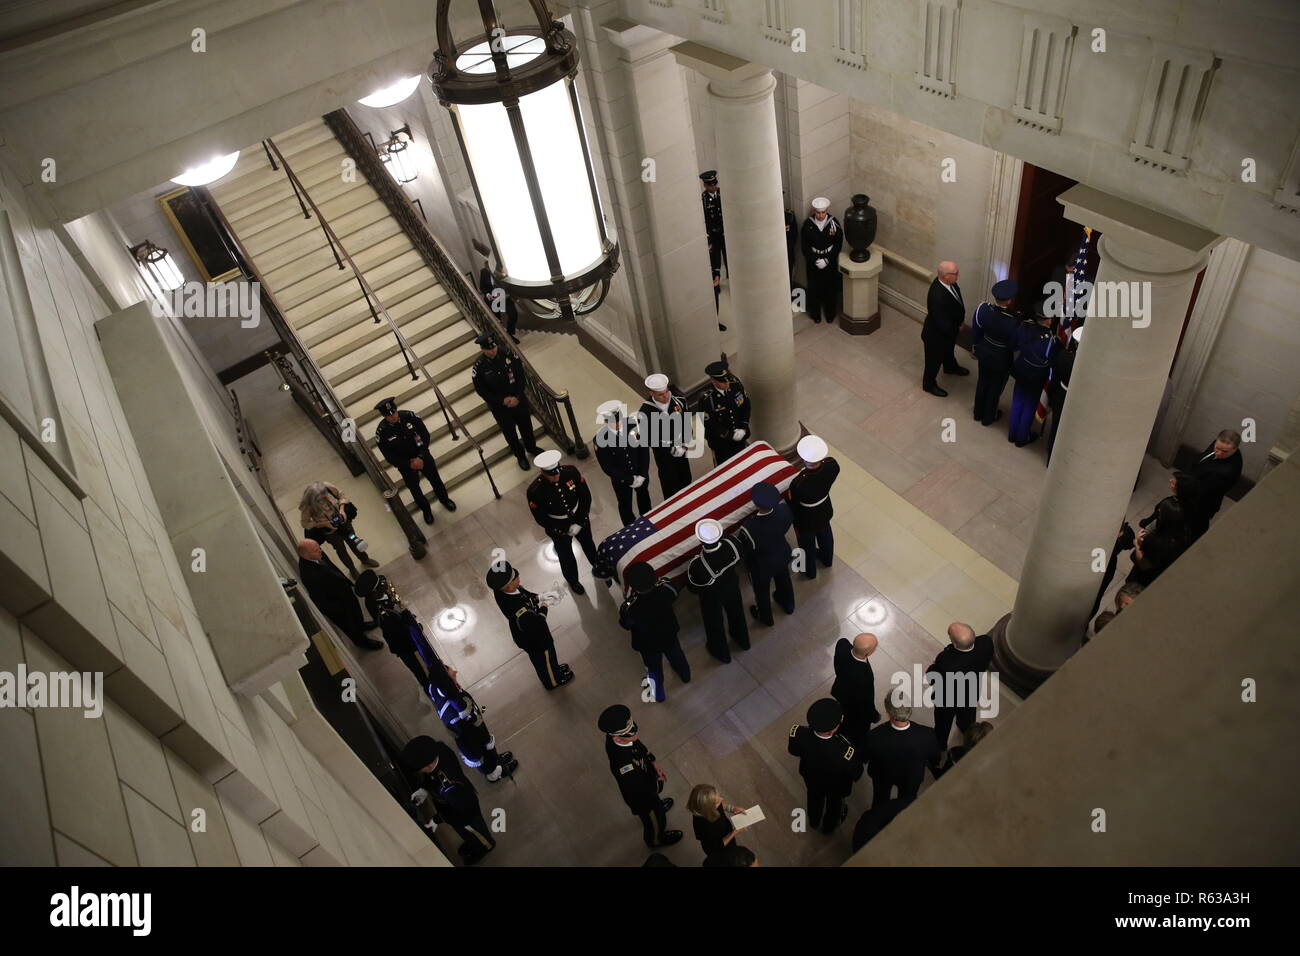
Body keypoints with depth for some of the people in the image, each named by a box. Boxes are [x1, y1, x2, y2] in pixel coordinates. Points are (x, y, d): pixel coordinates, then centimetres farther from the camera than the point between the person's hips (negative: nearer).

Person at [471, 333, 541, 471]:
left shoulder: (508, 355, -15)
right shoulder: (479, 366, -19)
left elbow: (520, 375, -8)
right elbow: (481, 390, -12)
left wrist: (517, 397, -17)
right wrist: (502, 401, -17)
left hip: (518, 400, 2)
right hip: (499, 406, -2)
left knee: (526, 425, 22)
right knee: (510, 433, 14)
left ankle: (531, 447, 50)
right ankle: (520, 456, 38)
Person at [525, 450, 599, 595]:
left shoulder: (571, 471, -26)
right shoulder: (535, 491, -33)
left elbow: (586, 496, -13)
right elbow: (541, 519, -20)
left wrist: (580, 522, -17)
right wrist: (565, 530, -18)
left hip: (580, 518, 3)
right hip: (558, 527, -3)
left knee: (588, 545, 29)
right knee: (566, 555, 22)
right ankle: (572, 581, 54)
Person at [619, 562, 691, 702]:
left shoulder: (630, 607, -41)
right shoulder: (665, 589, -33)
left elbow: (625, 624, -18)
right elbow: (674, 595, -7)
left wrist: (628, 599, -12)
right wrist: (656, 583, 2)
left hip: (648, 644, -2)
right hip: (669, 635, 2)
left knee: (654, 668, 28)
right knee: (676, 656, 35)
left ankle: (659, 695, 56)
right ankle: (685, 675, 65)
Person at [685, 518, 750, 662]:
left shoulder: (697, 565, -44)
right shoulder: (730, 544, -32)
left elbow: (693, 587, -23)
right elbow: (739, 560, -9)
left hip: (712, 597, -3)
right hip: (732, 587, 4)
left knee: (714, 623, 27)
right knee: (736, 613, 33)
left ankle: (721, 652, 55)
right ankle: (743, 641, 62)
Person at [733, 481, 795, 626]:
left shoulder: (749, 528, -45)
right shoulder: (784, 509, -32)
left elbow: (740, 549, -24)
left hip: (762, 565, -4)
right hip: (782, 555, 4)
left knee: (762, 591, 29)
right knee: (783, 579, 36)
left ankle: (765, 618, 59)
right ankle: (788, 605, 66)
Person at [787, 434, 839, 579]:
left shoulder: (799, 483, -45)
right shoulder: (832, 464, -32)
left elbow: (792, 502, -23)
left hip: (806, 519, -4)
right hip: (825, 511, 4)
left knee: (807, 544, 27)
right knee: (825, 534, 35)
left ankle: (810, 571, 56)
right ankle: (827, 558, 65)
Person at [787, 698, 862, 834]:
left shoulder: (798, 734, -38)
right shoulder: (846, 752, -46)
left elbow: (792, 749, -14)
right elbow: (857, 775, -25)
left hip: (811, 778, 2)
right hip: (836, 786, -2)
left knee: (814, 797, 35)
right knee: (834, 802, 33)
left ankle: (814, 822, 66)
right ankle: (829, 825, 63)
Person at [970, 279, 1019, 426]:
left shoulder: (983, 308, -24)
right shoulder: (1012, 322, -36)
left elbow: (975, 329, -5)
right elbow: (1014, 346, -18)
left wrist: (974, 345, 15)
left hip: (983, 351, 4)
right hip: (1001, 358, -4)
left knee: (982, 381, 29)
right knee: (995, 387, 23)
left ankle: (978, 413, 50)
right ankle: (988, 417, 46)